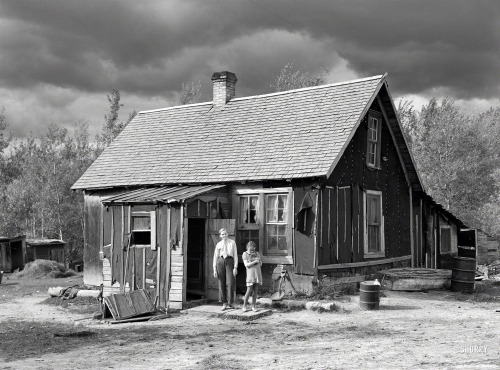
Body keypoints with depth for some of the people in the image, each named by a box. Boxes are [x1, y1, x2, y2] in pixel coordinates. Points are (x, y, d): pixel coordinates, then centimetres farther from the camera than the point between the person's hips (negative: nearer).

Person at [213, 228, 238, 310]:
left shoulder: (232, 243, 9)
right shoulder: (218, 244, 12)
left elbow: (235, 255, 5)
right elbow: (215, 257, 11)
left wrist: (235, 267, -5)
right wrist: (214, 269, 4)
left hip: (229, 261, -2)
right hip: (220, 261, 2)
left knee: (230, 283, -11)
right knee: (222, 283, 2)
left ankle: (230, 303, 1)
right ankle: (224, 303, 9)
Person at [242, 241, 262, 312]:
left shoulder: (257, 253, 12)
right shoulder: (245, 254, 0)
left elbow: (260, 264, 15)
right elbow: (246, 265, -8)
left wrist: (259, 260, -5)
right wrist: (255, 261, -14)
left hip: (258, 274, 4)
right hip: (250, 274, -4)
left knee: (255, 291, 4)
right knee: (249, 291, -6)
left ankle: (253, 306, 10)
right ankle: (244, 306, 5)